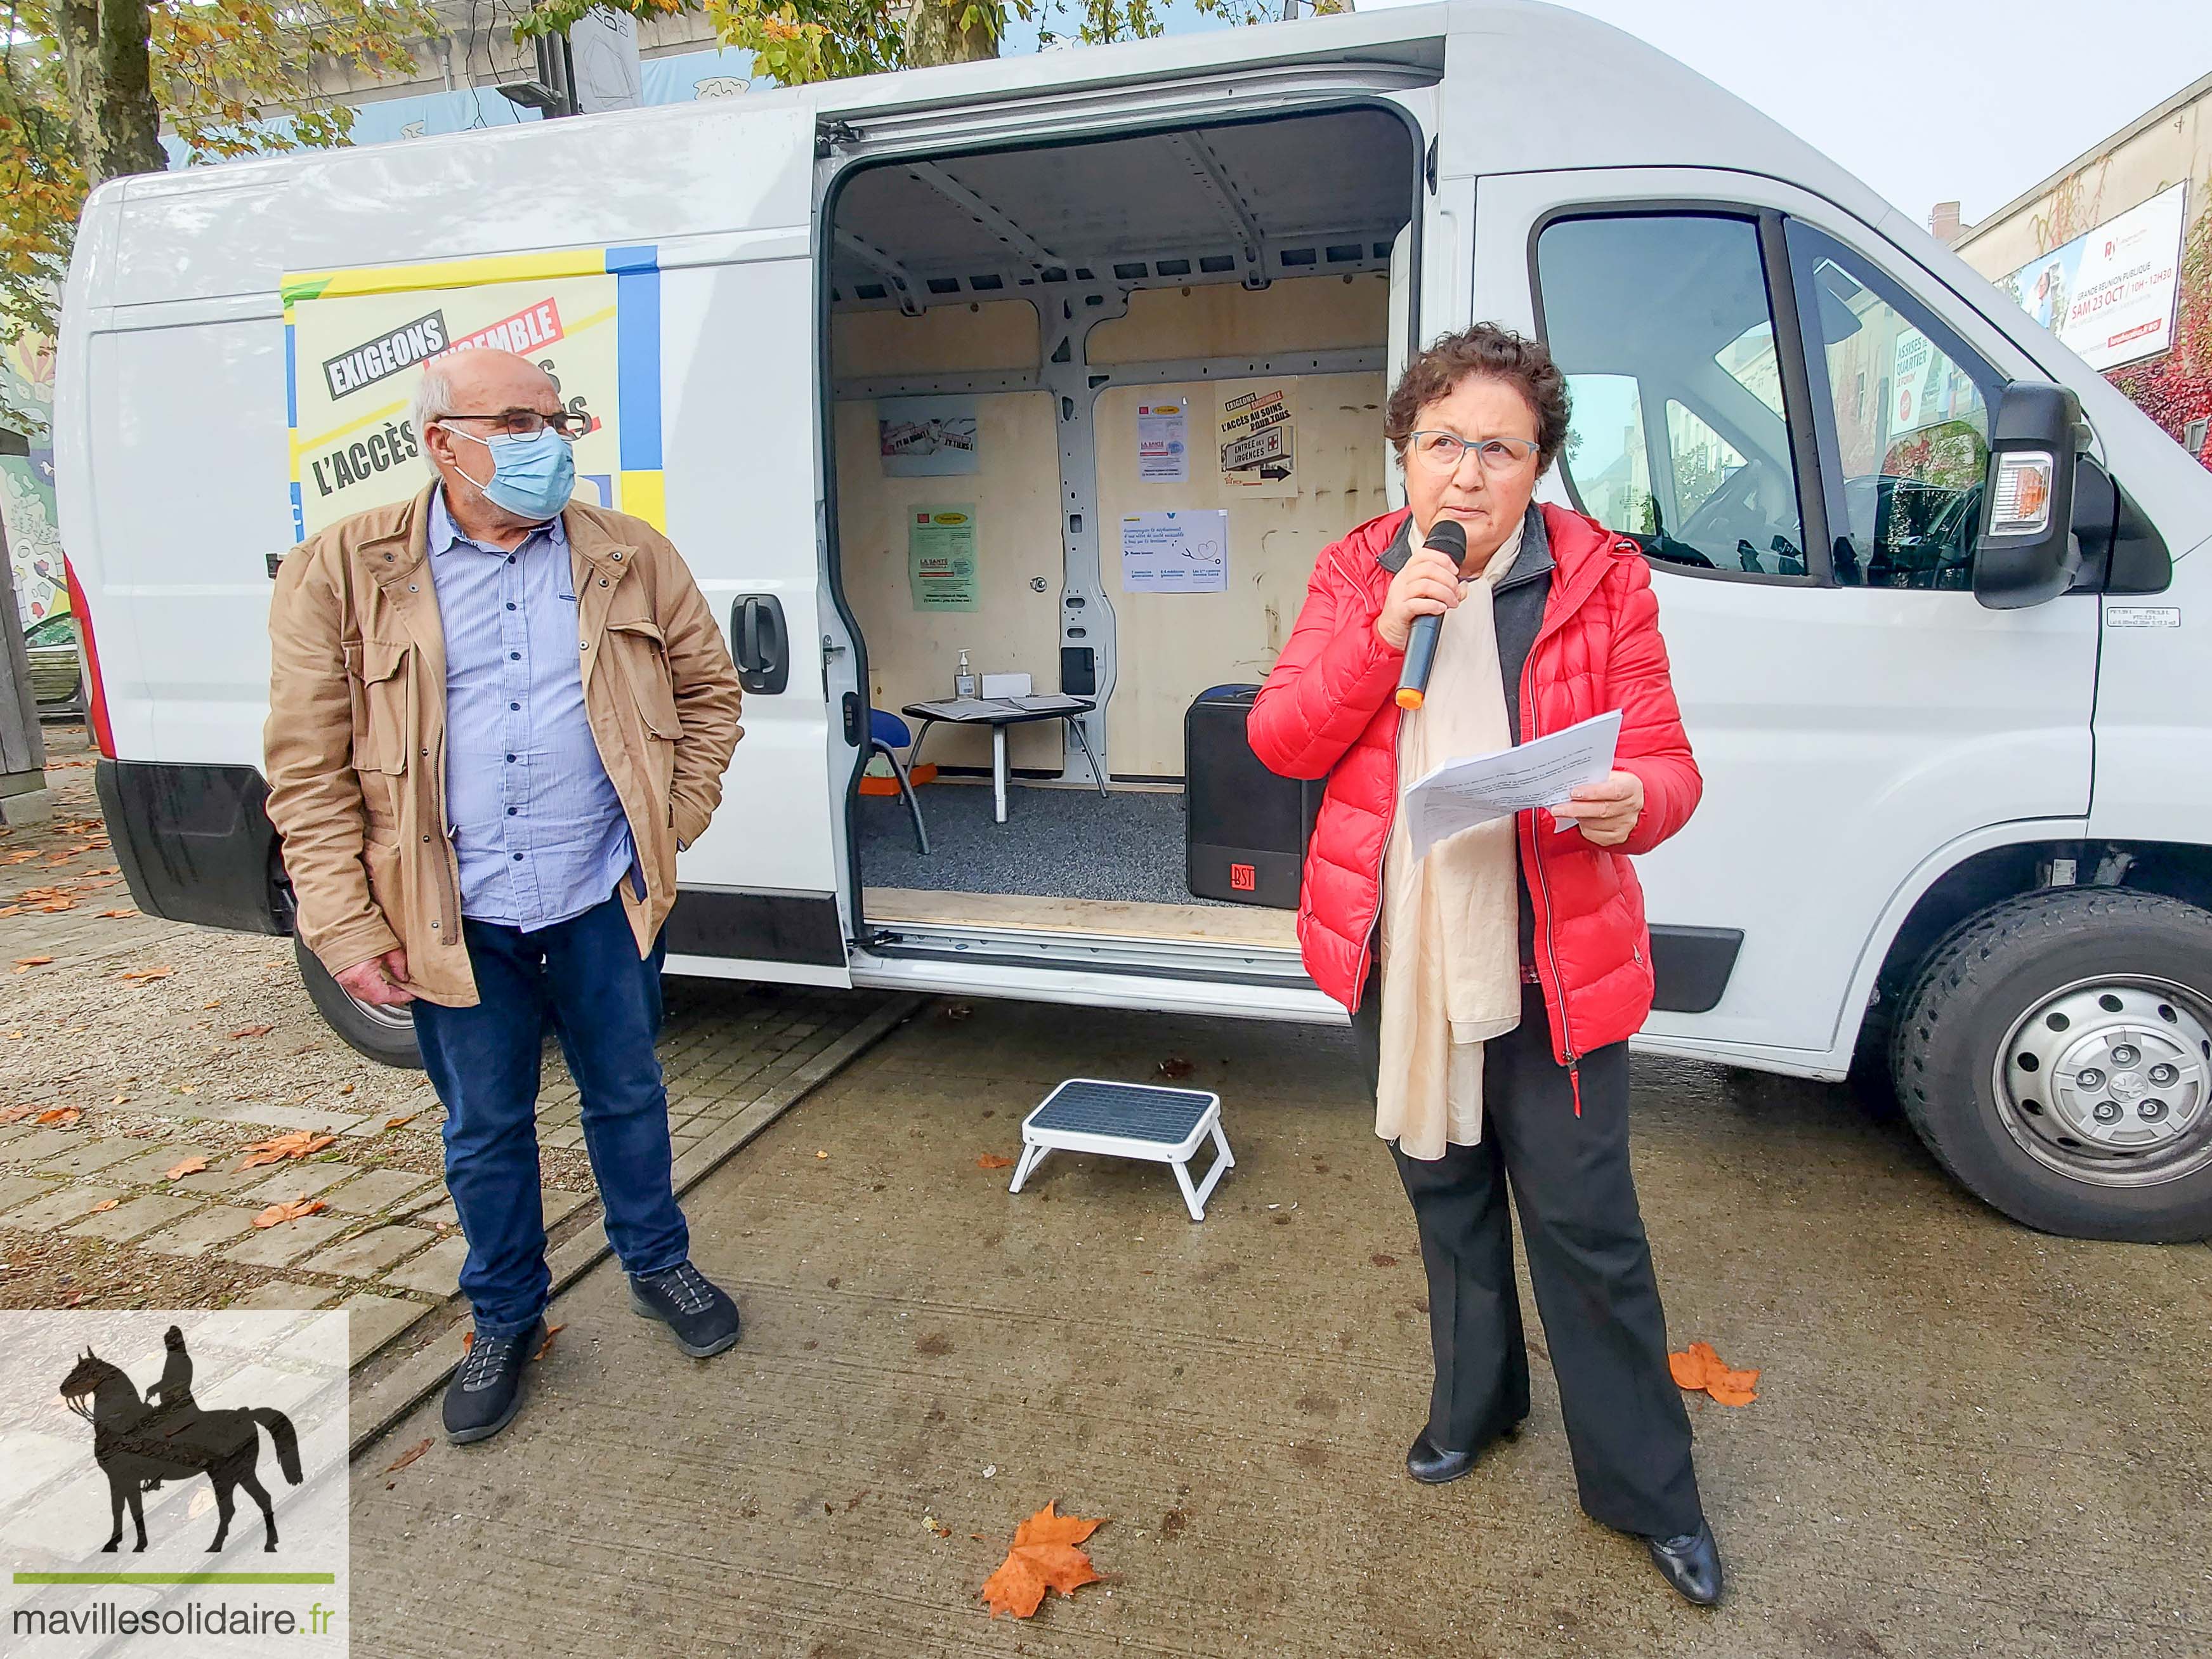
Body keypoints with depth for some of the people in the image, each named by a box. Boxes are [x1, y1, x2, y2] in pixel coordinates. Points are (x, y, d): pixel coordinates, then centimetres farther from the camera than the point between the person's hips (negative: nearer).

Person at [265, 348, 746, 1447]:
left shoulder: (630, 557, 0)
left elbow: (708, 684, 11)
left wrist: (677, 817, 2)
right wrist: (347, 932, -9)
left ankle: (658, 1266, 40)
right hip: (454, 921, -1)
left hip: (603, 900, 1)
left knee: (627, 1098, 16)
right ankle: (505, 1320, 36)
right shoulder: (342, 571, -5)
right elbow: (307, 769, -5)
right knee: (484, 1131, 15)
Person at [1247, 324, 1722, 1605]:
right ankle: (1476, 1403, 46)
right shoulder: (1356, 574, 2)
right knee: (1447, 1194, 21)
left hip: (1551, 967, -3)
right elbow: (1280, 740, -5)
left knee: (1587, 1228, 7)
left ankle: (1649, 1490, 30)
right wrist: (1383, 631, -18)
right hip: (1397, 956, 3)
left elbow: (1668, 765, -3)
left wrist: (1630, 802, -27)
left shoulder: (1602, 580, -5)